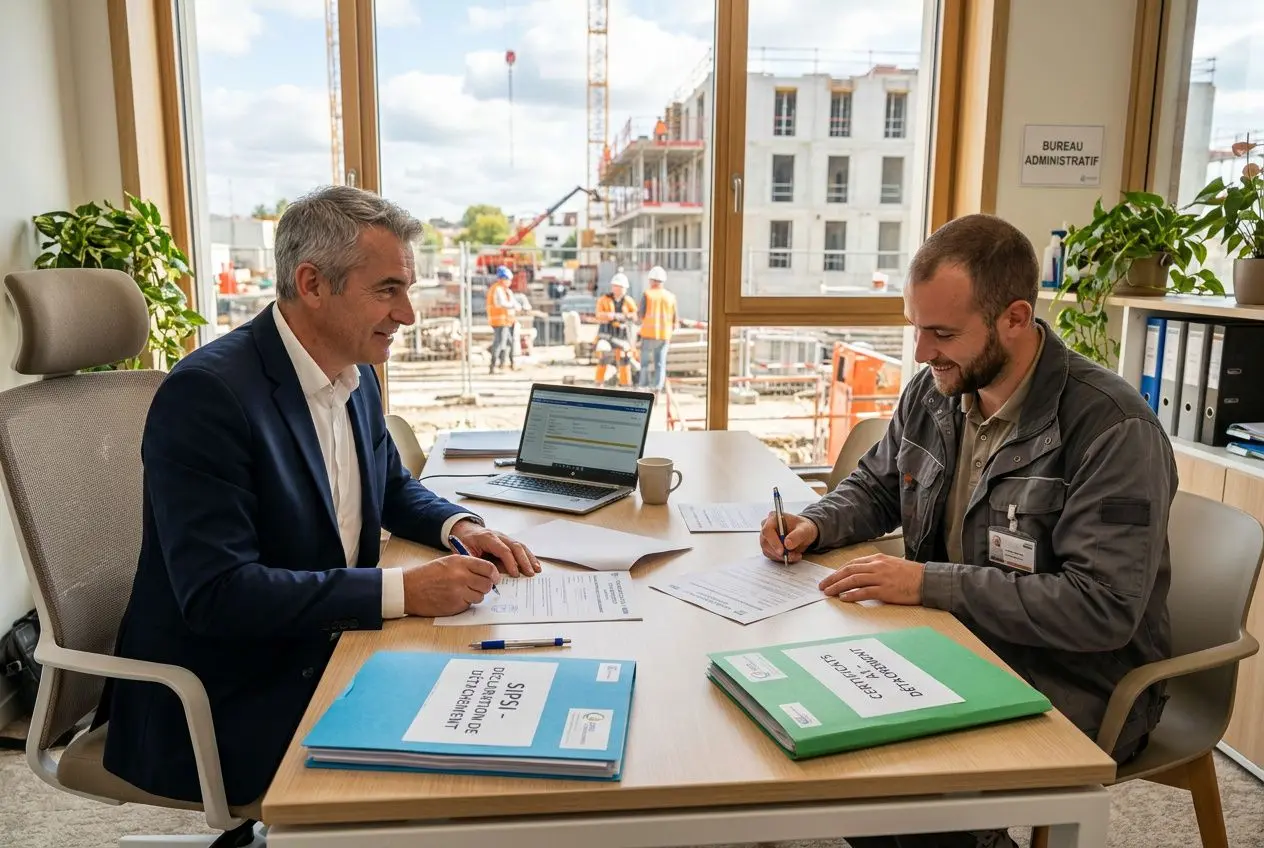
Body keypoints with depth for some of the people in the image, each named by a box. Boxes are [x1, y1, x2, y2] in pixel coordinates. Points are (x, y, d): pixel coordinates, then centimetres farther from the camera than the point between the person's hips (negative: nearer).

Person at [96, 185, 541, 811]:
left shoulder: (357, 376, 2)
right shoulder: (207, 391, -22)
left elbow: (393, 486, 19)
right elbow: (216, 592, -27)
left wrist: (459, 527, -2)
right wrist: (403, 590, -29)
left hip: (329, 654, 8)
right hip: (218, 711, -7)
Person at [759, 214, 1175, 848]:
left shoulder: (1112, 428, -19)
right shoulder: (933, 392, 2)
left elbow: (1103, 608, -25)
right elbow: (876, 486, 18)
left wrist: (929, 583, -26)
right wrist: (815, 524, -4)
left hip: (1075, 685, -7)